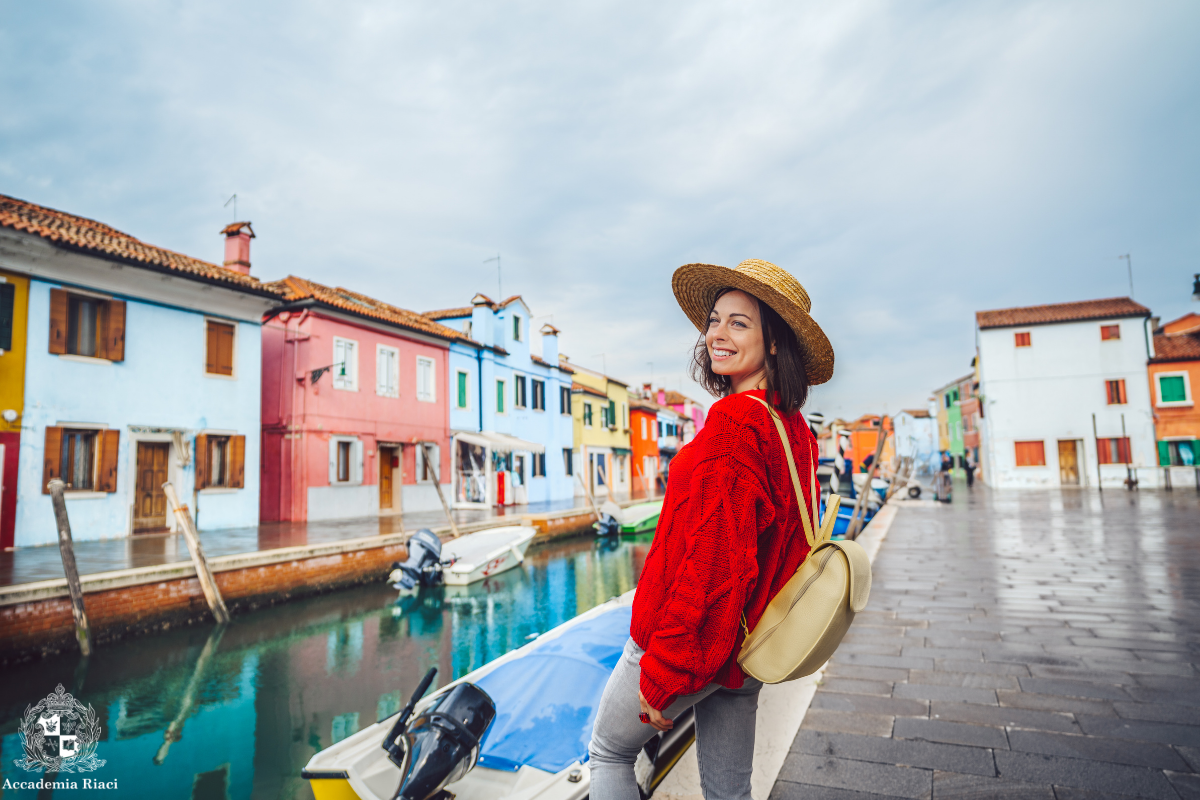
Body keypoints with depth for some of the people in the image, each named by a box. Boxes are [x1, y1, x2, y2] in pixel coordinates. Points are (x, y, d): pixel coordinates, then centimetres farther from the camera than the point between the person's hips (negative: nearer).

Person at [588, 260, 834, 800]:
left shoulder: (733, 421, -23)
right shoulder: (795, 430, 4)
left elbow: (711, 556, -26)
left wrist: (661, 673, -19)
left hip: (693, 639, -8)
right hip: (745, 651, 8)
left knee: (608, 753, 17)